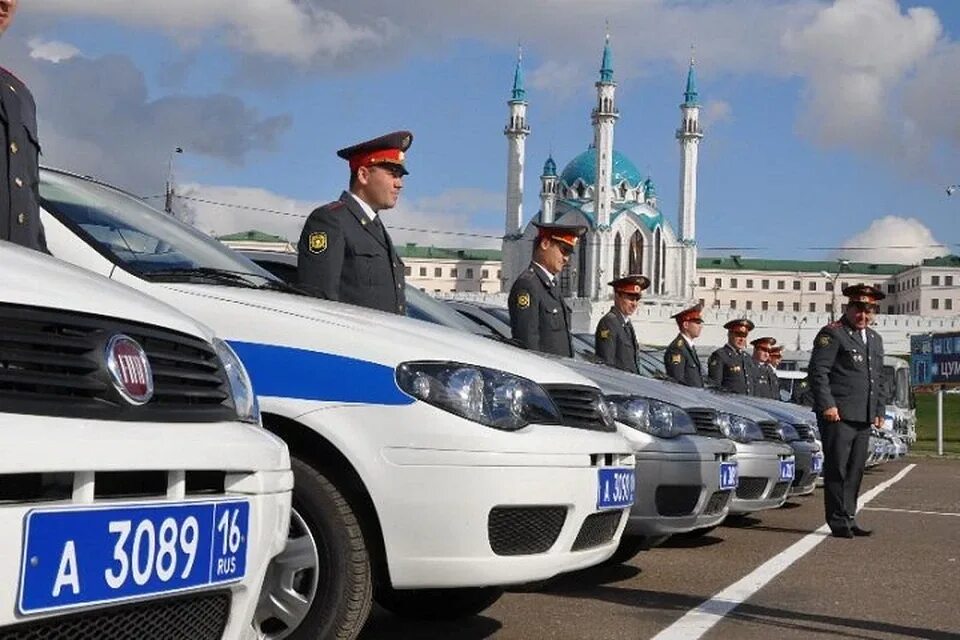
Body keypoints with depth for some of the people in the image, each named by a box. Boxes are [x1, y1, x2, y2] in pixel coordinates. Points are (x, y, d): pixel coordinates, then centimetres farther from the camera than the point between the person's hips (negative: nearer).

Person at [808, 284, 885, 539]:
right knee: (837, 468, -4)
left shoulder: (875, 339, 21)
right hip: (838, 415, -8)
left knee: (855, 470, 10)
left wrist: (879, 410, 19)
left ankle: (849, 518, 18)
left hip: (864, 417, 8)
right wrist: (827, 405, -17)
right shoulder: (832, 334, -4)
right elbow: (817, 371, -11)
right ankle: (838, 520, 0)